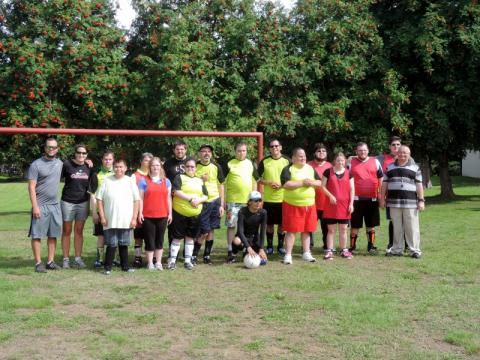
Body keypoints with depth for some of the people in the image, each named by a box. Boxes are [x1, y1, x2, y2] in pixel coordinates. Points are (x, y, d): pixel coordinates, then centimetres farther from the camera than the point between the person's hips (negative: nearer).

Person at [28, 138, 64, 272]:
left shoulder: (60, 164, 9)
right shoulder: (36, 164, -6)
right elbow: (31, 187, -10)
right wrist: (35, 206, -17)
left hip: (55, 204, 5)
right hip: (40, 205, -5)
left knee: (53, 234, 8)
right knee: (37, 235, -2)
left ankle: (50, 261, 16)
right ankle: (38, 263, 4)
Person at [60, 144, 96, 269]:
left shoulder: (89, 167, 5)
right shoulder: (67, 164, -7)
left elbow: (93, 185, 15)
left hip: (83, 202, 3)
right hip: (67, 202, -3)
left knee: (79, 231, 8)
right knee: (67, 231, 4)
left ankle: (78, 258, 14)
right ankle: (66, 259, 10)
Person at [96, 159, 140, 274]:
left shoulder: (130, 181, 4)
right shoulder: (107, 181, 1)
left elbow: (137, 200, 4)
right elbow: (99, 199, 2)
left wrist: (134, 218, -1)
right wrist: (102, 217, -4)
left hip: (126, 221, 2)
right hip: (110, 221, -1)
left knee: (124, 245, 10)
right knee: (111, 245, 0)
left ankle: (125, 266, 20)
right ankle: (108, 267, 8)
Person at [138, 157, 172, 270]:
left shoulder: (166, 181, 12)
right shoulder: (144, 180, 2)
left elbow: (168, 198, 13)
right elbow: (140, 198, 0)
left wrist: (170, 213, 8)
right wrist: (140, 213, -7)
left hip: (162, 216, 3)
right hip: (148, 216, -3)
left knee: (160, 240, 9)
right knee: (150, 240, 1)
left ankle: (158, 263, 17)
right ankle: (150, 263, 10)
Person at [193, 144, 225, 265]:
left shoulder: (216, 167, 4)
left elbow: (221, 186, 8)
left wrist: (222, 205, 4)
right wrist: (200, 180, -14)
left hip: (215, 202, 3)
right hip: (202, 203, -3)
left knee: (211, 230, 7)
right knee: (204, 231, -5)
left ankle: (207, 255, 19)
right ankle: (193, 255, 9)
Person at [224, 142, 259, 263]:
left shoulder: (250, 164, 10)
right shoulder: (229, 165, -1)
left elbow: (254, 181, 17)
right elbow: (223, 183, 0)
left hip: (247, 200, 4)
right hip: (233, 200, -3)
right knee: (231, 225, -2)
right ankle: (230, 252, 3)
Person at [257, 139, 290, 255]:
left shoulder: (287, 161, 3)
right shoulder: (264, 162, 4)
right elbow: (258, 179, 5)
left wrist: (282, 184, -12)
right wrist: (269, 183, -12)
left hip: (283, 198, 0)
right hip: (268, 198, 0)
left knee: (282, 223, 5)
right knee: (269, 223, 5)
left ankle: (280, 246, 17)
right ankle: (269, 246, 15)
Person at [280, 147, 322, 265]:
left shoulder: (310, 168, 13)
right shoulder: (288, 169, -6)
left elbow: (319, 182, 12)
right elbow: (286, 184, -20)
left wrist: (312, 182, -10)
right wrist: (302, 183, -18)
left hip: (309, 205, 5)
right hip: (292, 205, -5)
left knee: (307, 230, 12)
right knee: (291, 230, -3)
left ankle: (306, 253, 22)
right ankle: (288, 255, 3)